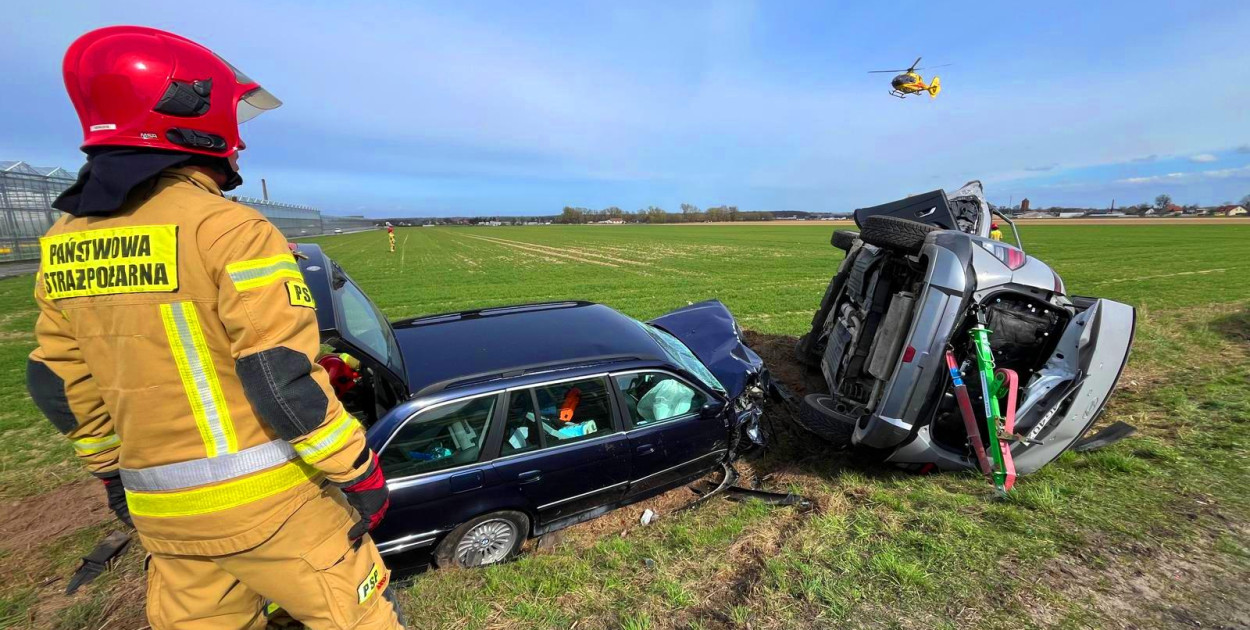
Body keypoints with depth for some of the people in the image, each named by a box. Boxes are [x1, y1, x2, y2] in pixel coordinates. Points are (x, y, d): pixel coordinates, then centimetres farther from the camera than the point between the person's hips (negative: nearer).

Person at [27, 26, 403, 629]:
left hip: (156, 507, 7)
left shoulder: (61, 244, 5)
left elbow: (61, 386, 12)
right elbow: (285, 379, -22)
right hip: (261, 500, -7)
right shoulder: (229, 228, -19)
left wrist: (113, 472, 25)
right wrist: (359, 473, -11)